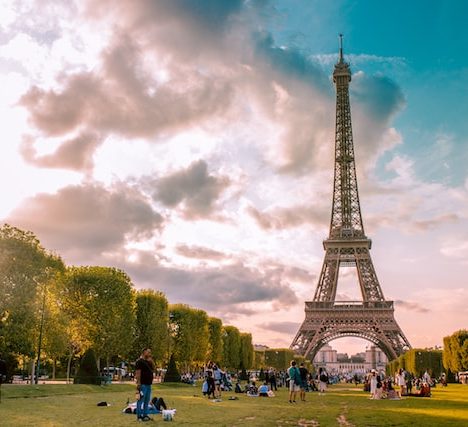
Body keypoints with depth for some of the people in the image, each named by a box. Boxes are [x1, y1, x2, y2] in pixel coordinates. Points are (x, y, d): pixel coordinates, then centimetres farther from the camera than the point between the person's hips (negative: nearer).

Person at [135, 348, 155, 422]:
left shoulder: (148, 362, 17)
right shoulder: (140, 362, -11)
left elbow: (153, 369, 17)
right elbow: (138, 373, -17)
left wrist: (151, 361, 5)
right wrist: (138, 383, -23)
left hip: (148, 384, 10)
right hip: (143, 384, -10)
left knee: (147, 401, 13)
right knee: (141, 400, -6)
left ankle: (145, 415, 20)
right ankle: (140, 416, -1)